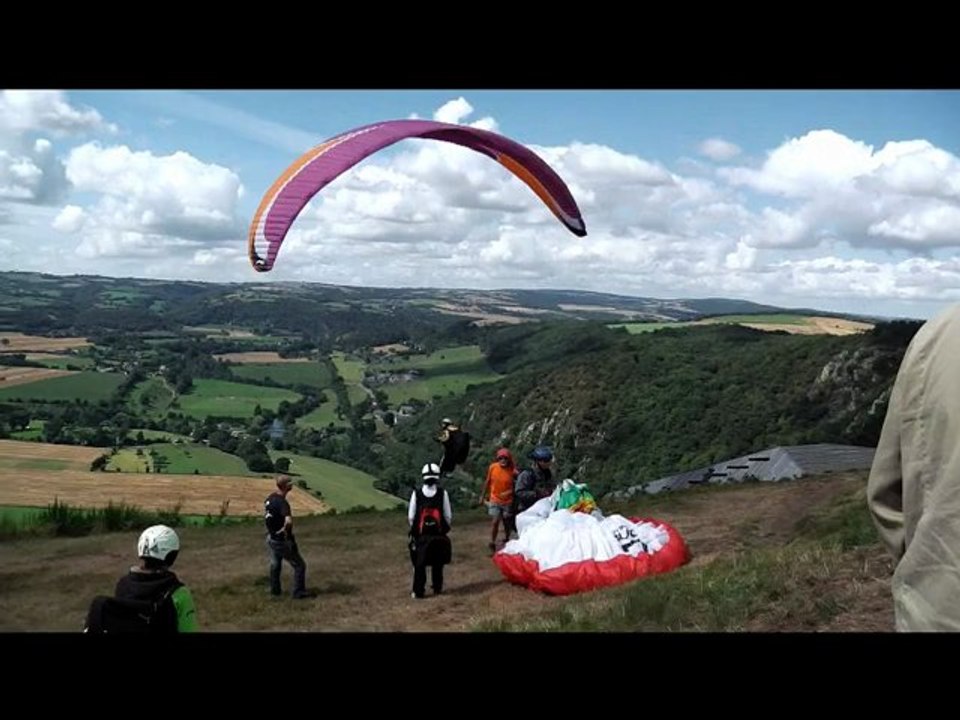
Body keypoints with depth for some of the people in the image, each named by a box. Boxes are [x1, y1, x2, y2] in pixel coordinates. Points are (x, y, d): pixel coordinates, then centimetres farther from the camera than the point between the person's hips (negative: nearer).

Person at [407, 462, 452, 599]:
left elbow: (411, 517, -3)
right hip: (439, 534, 0)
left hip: (420, 535, 0)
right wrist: (445, 528, 14)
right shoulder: (442, 493, -7)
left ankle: (418, 592, 7)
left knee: (419, 564, 7)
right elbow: (448, 516, -3)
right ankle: (437, 588, 23)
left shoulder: (416, 494, -7)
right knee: (438, 563, 15)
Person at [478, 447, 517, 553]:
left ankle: (506, 540, 36)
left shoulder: (512, 470, -13)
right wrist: (482, 496, 6)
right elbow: (487, 482, 3)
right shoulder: (493, 467, -9)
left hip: (508, 501, 0)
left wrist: (509, 492, -21)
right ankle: (492, 545, -1)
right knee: (495, 521, -10)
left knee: (507, 522, 12)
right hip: (495, 500, 0)